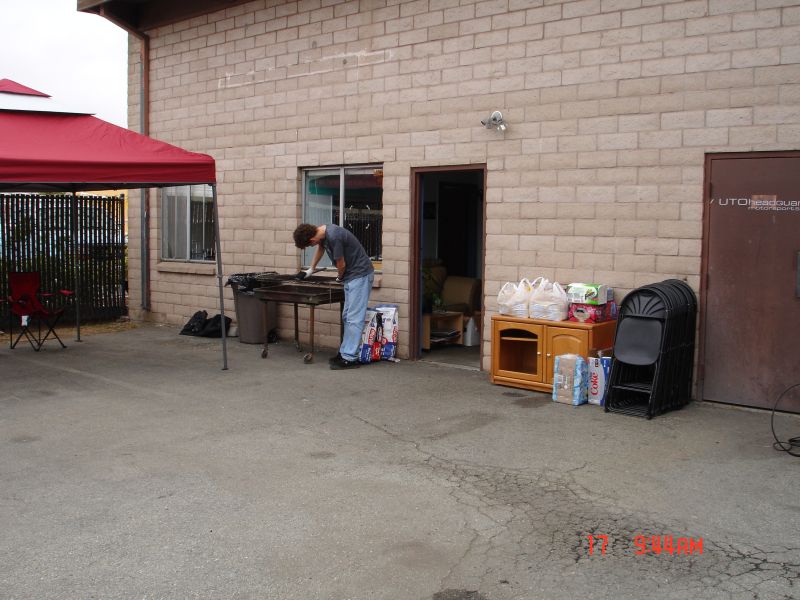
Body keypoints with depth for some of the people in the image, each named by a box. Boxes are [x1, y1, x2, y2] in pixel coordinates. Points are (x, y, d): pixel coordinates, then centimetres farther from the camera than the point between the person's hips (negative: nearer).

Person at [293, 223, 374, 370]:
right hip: (351, 276, 9)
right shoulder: (322, 231, 4)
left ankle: (350, 358, -8)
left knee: (354, 318, -9)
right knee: (347, 316, 11)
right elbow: (320, 248, 27)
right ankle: (345, 352, 16)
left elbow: (341, 265, -13)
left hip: (360, 275, -9)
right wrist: (311, 269, 38)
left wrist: (339, 277, 8)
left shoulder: (333, 236, -25)